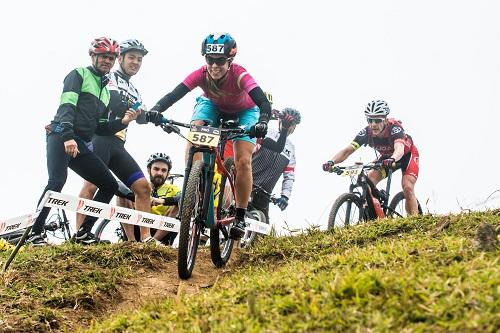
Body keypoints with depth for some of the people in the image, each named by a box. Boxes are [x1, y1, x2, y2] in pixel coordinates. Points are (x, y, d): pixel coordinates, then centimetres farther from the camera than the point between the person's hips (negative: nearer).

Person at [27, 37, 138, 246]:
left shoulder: (105, 91, 27)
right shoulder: (79, 75, 5)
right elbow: (67, 105, -11)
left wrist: (123, 122, 5)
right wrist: (68, 137, -26)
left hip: (82, 144, 8)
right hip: (61, 137, -8)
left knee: (110, 185, -1)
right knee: (57, 181, -28)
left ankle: (83, 232, 0)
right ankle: (35, 232, -22)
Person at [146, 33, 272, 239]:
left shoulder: (239, 75, -38)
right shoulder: (201, 74, -31)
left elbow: (264, 102, -48)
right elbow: (173, 95, -40)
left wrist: (262, 122, -68)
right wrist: (157, 109, -59)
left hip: (244, 112, -2)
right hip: (213, 106, 2)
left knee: (243, 162, -17)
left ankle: (240, 217, -4)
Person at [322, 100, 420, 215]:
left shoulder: (394, 128, -37)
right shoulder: (366, 132, -26)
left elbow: (399, 149, -55)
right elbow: (348, 150, -33)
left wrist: (392, 160, -78)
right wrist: (332, 162, -51)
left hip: (407, 154, -4)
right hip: (386, 156, 4)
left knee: (407, 187, -22)